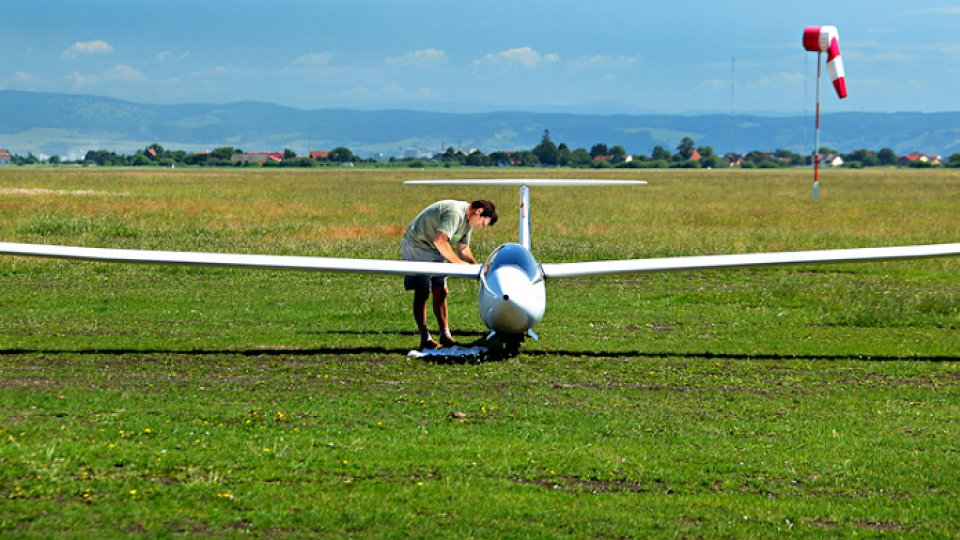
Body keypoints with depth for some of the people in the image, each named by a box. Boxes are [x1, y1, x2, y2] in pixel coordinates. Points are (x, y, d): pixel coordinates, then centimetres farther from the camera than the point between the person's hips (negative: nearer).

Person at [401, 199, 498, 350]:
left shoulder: (468, 220, 6)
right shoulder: (455, 213, -28)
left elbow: (463, 248, 11)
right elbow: (440, 241, -37)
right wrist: (459, 262, -30)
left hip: (433, 252, 10)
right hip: (416, 246, -10)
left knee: (441, 292, 6)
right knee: (422, 293, -8)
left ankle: (445, 336, 10)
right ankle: (425, 339, -5)